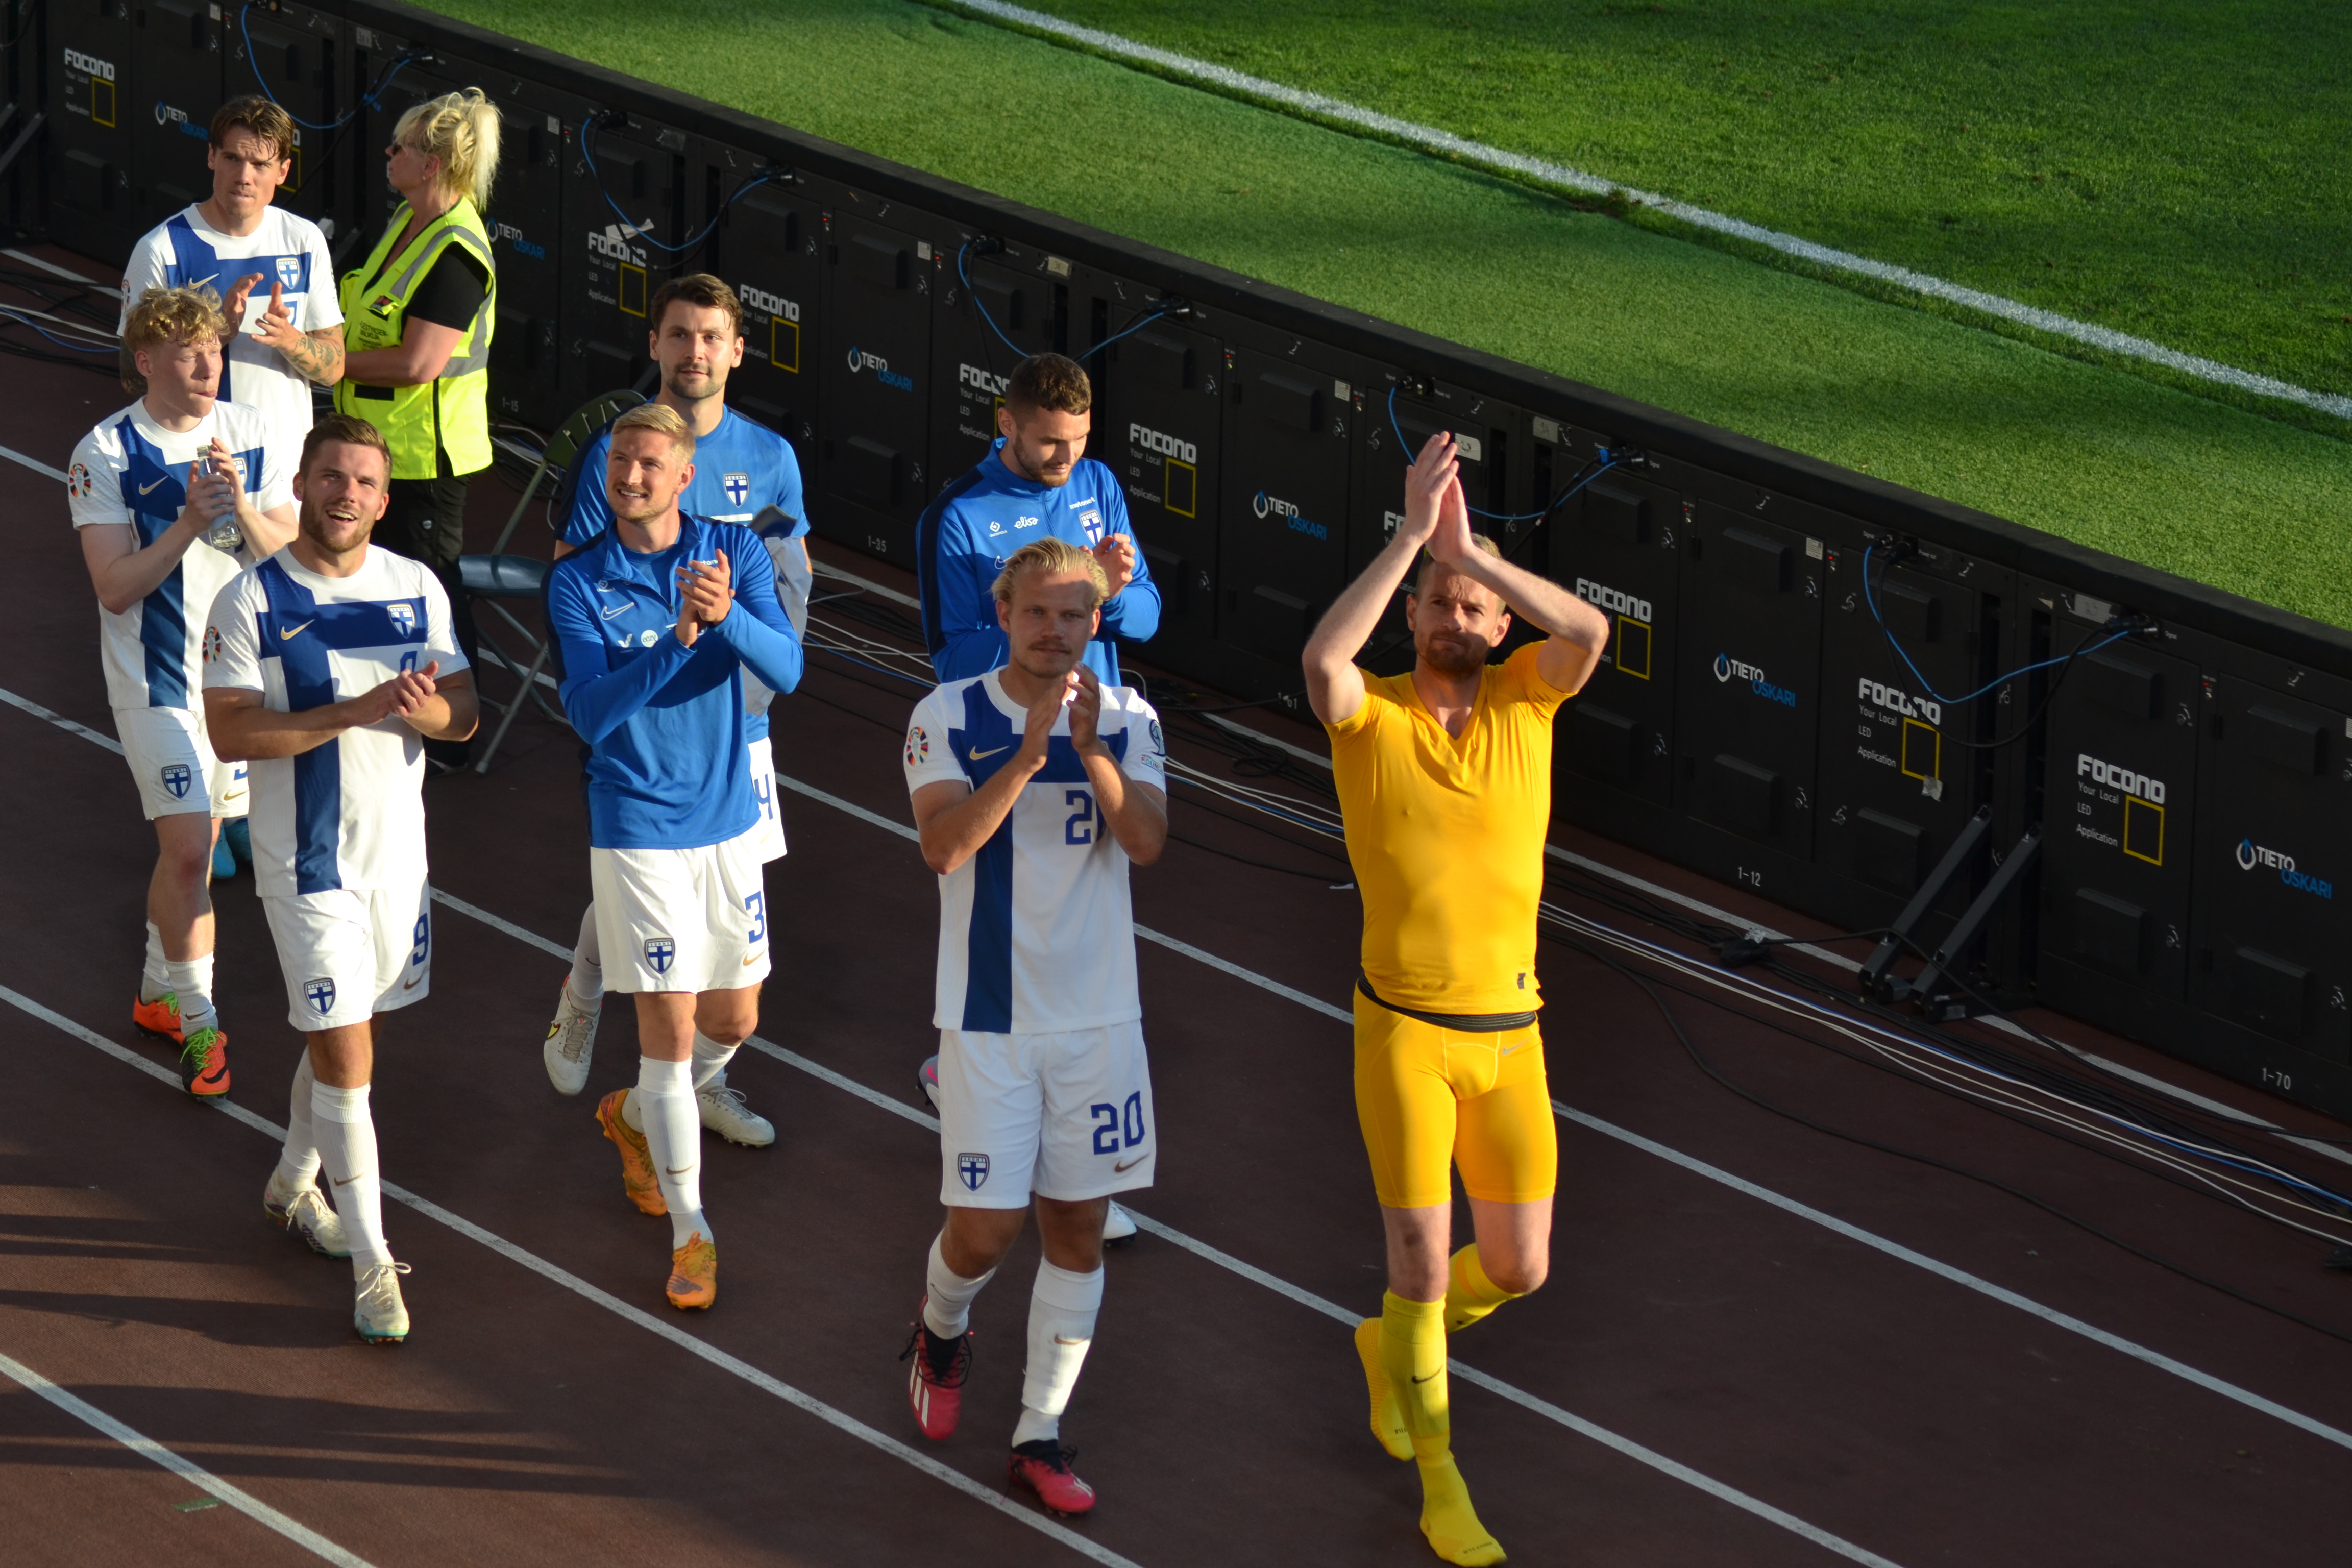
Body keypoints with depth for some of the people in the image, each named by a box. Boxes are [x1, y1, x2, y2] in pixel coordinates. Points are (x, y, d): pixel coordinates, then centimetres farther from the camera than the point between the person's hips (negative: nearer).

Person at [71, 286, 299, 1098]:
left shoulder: (255, 436, -2)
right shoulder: (105, 454, -12)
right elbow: (116, 587, -16)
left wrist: (243, 509, -23)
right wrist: (190, 522, -27)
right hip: (157, 682, -4)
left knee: (193, 846, 14)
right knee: (187, 850, -11)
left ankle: (157, 993, 31)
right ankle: (198, 1024, -1)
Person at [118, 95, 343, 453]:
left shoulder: (305, 242, 5)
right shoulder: (161, 249, -7)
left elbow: (333, 368, 6)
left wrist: (290, 340, -14)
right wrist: (218, 333, -21)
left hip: (288, 458, 2)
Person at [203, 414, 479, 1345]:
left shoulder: (417, 589, 1)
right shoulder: (251, 602, -12)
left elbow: (463, 715, 4)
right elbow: (231, 732, -18)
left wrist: (427, 709, -20)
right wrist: (350, 713, -27)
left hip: (399, 849, 5)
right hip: (307, 862, -5)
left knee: (349, 1038, 19)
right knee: (344, 1058, -8)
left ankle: (293, 1186, 42)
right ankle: (372, 1266, -2)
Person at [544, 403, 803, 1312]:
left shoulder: (735, 553, -3)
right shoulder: (578, 584, -10)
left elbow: (785, 671, -15)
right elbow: (592, 713, -20)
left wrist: (728, 615, -35)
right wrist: (678, 640, -33)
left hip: (728, 824, 4)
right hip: (639, 834, -4)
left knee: (734, 1021, 15)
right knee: (671, 1028, -7)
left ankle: (636, 1118, 45)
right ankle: (690, 1234, 3)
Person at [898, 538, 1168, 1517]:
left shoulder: (1128, 721, 0)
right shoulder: (951, 718, -7)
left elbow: (1145, 842, -15)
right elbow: (945, 845, -21)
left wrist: (1091, 749, -28)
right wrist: (1030, 751, -30)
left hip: (1098, 1019, 2)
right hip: (989, 1020, -2)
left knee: (1077, 1227, 5)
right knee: (985, 1229, -1)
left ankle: (1039, 1436, 15)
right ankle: (941, 1330, 34)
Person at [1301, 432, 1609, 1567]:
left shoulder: (1524, 700, -1)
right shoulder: (1370, 717, -8)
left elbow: (1591, 634, -22)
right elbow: (1321, 661, -32)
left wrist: (1470, 550, -27)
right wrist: (1412, 537, -31)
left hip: (1510, 1038, 3)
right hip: (1403, 1032, -3)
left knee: (1518, 1269, 10)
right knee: (1423, 1266, -3)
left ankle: (1389, 1347, 42)